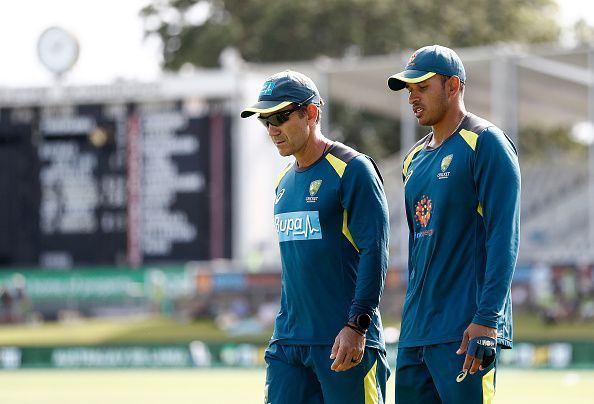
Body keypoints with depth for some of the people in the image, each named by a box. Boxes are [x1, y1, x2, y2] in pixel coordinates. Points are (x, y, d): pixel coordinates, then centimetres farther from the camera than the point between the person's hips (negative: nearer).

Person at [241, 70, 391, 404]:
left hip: (345, 342, -7)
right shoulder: (284, 182, 17)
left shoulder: (353, 169, -7)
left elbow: (374, 253, -13)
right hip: (288, 340, 7)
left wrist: (357, 325, -19)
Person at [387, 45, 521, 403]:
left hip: (466, 331, -8)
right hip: (416, 333, 8)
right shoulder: (415, 159, 18)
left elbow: (504, 239, -14)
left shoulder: (486, 144, -6)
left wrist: (486, 321, -21)